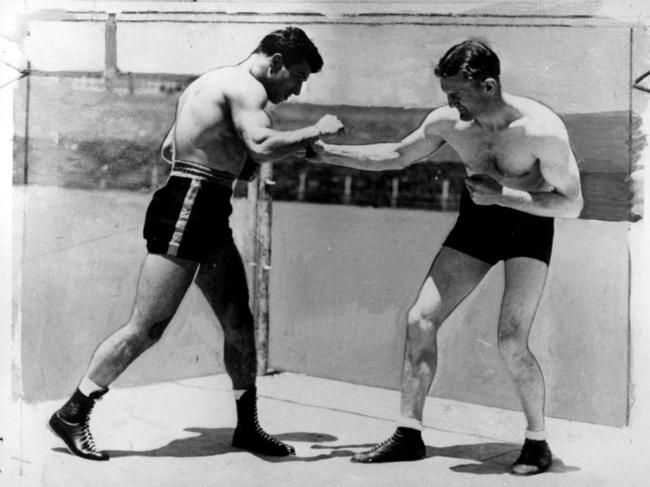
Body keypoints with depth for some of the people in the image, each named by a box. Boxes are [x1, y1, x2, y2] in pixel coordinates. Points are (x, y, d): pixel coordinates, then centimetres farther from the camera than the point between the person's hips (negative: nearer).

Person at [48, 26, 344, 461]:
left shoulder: (211, 83, 21)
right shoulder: (246, 87, -9)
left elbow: (169, 149, 26)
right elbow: (262, 146, -27)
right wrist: (315, 131, -12)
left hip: (207, 214, 11)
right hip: (186, 211, -11)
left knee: (240, 323, 11)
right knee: (147, 328, -8)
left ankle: (247, 426, 20)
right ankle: (72, 415, -1)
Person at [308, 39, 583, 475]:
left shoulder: (541, 130, -30)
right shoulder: (448, 122, -15)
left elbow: (572, 204, -23)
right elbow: (396, 156, 4)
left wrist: (501, 195, -32)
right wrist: (328, 153, -4)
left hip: (529, 223, -5)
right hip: (477, 219, 5)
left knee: (511, 341, -18)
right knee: (420, 320, -3)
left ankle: (538, 443, 3)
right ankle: (409, 435, 7)